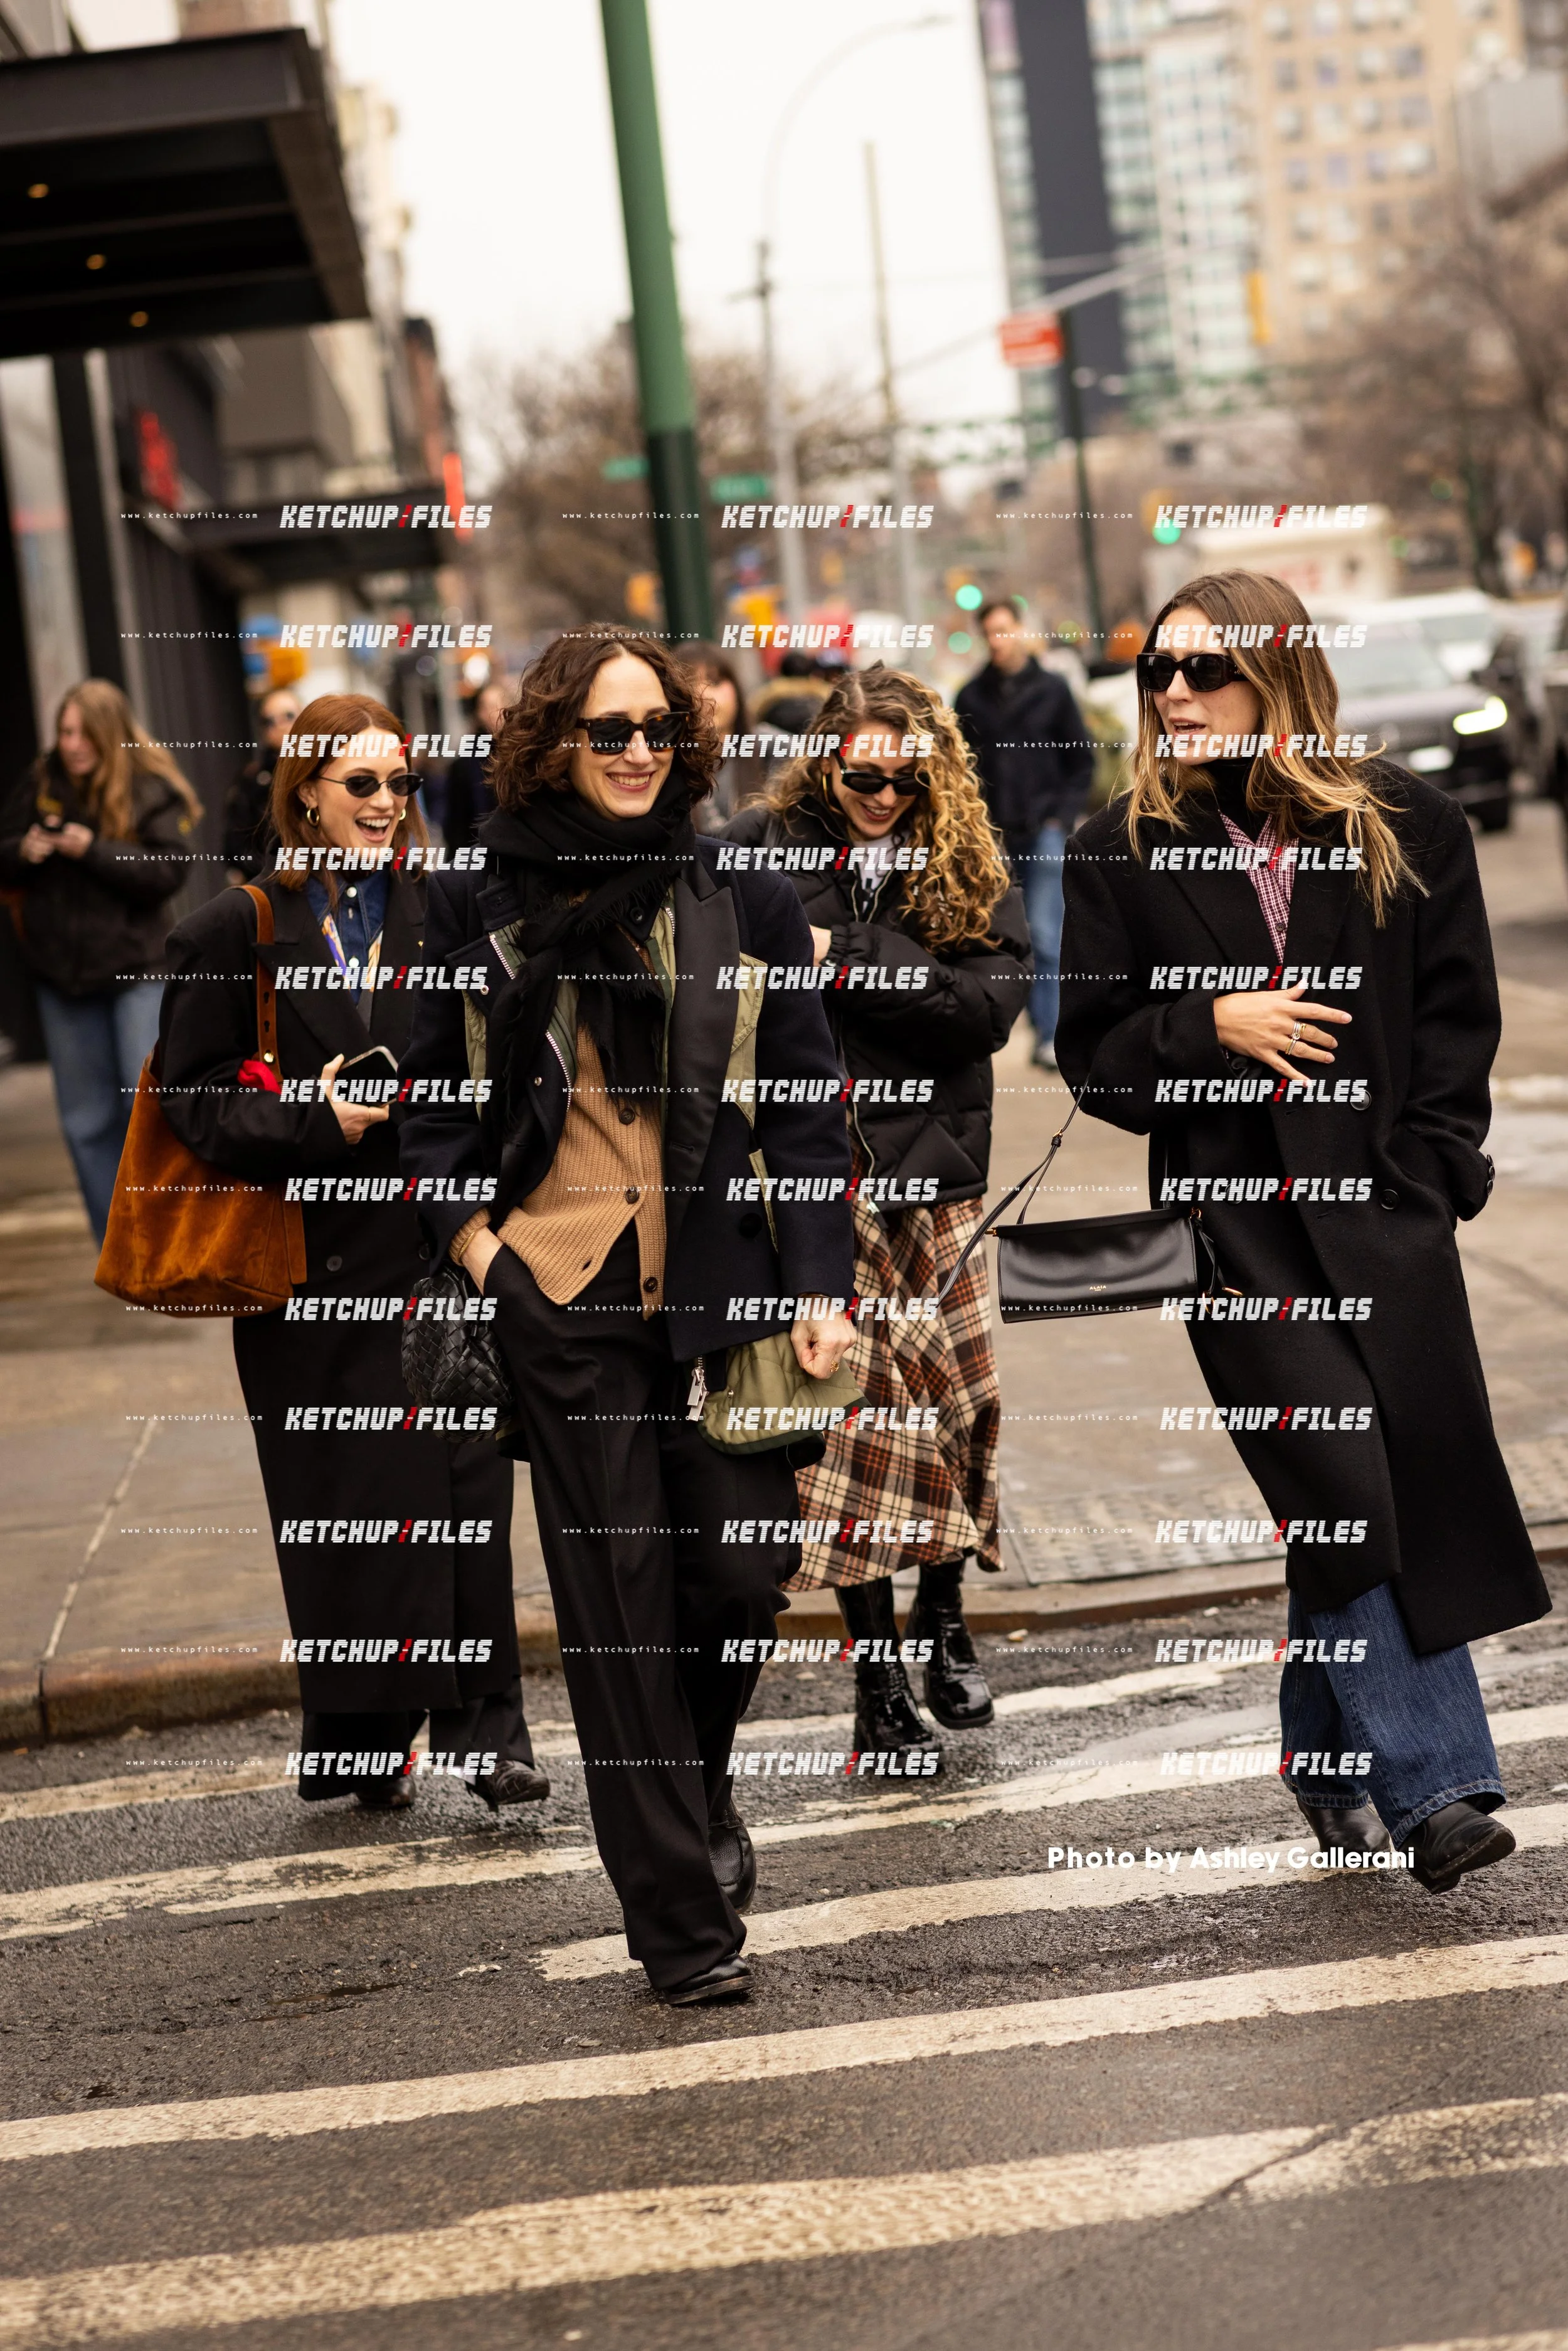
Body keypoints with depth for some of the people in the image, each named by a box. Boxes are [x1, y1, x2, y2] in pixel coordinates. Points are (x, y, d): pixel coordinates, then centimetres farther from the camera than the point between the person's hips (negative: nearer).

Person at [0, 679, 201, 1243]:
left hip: (137, 968, -4)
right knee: (87, 1121, 9)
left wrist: (93, 851, -24)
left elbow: (169, 869, -18)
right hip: (60, 970, 5)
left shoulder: (153, 790, -8)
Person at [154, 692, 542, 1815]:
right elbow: (193, 1095, 0)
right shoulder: (235, 932, 2)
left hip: (441, 1247, 2)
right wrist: (311, 1119, -15)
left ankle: (481, 1726, 5)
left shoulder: (443, 914, 9)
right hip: (311, 1269, -1)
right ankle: (363, 1738, 16)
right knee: (338, 1500, 3)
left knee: (467, 1485, -4)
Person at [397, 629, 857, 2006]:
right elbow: (439, 1098, 14)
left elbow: (804, 1102, 3)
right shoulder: (481, 907, 5)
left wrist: (821, 1284, -5)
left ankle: (697, 1790, 32)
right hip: (559, 1288, 0)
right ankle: (682, 1921, 8)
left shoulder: (743, 896, 3)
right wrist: (468, 1236, -2)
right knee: (618, 1597, 1)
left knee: (747, 1566, -1)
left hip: (719, 1280, 0)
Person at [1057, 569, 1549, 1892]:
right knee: (1345, 1499, -11)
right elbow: (1092, 1053, 6)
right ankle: (1435, 1787, -9)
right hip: (1232, 1222, -1)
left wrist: (1424, 1176, -2)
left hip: (1384, 1210, 1)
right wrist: (1213, 1026, -11)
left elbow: (1460, 1021, 8)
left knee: (1378, 1496, 1)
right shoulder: (1123, 850, 5)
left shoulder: (1408, 828, 6)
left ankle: (1335, 1765, 21)